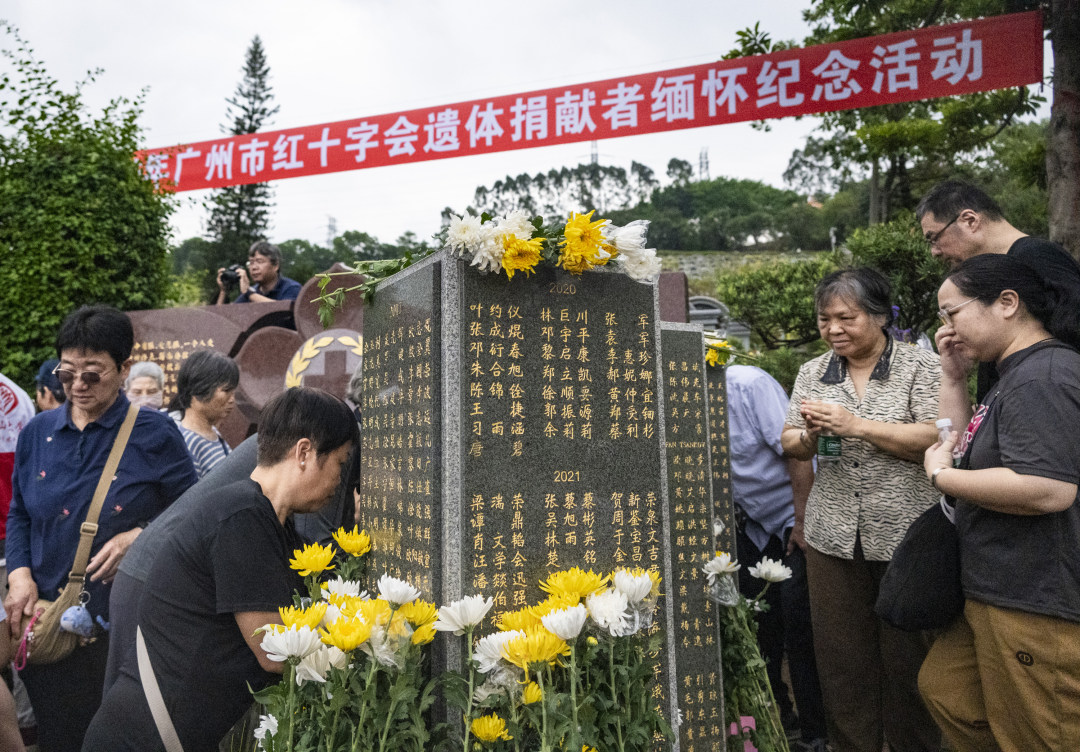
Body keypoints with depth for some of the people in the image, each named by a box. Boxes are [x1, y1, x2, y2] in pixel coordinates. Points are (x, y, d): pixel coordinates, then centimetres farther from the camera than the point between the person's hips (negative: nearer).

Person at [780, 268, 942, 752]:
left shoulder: (920, 366, -2)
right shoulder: (813, 372, 10)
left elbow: (936, 440, -12)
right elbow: (792, 447, 12)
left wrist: (858, 426, -19)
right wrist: (808, 433, -11)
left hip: (907, 535, -3)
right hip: (833, 538, 3)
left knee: (908, 657, 8)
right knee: (841, 657, 10)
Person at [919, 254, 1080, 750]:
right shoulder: (1017, 372, 14)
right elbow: (959, 445, 22)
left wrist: (941, 475, -17)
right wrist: (954, 375, 11)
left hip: (1038, 606, -10)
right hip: (997, 595, 10)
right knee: (943, 689, 17)